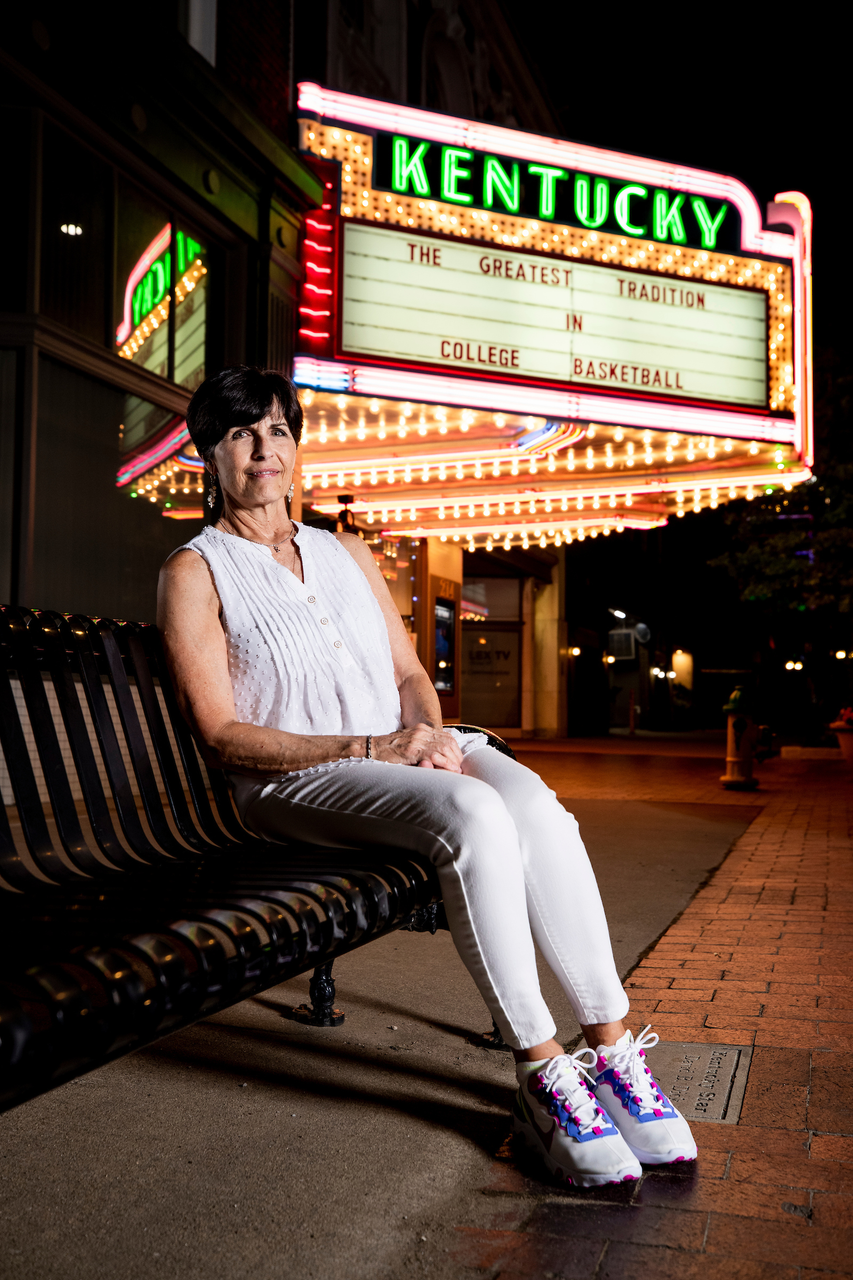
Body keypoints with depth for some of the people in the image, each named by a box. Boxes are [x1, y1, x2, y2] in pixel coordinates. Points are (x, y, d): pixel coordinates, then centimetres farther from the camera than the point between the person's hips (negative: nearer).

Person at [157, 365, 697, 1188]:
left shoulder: (347, 553, 20)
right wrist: (370, 747, -17)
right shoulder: (194, 573, 3)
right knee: (473, 816, -33)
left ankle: (611, 1047, -21)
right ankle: (541, 1075, -24)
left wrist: (428, 731, -7)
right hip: (294, 783, -5)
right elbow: (221, 735, -7)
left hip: (404, 750, 5)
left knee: (534, 805, -27)